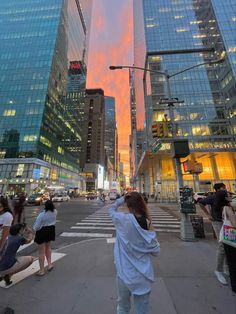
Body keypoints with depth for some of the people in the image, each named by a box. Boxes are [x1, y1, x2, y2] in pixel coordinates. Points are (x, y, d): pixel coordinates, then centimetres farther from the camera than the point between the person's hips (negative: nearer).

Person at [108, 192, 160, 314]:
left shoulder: (123, 219, -22)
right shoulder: (148, 223, -14)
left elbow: (111, 209, -2)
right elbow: (155, 251, -3)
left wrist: (123, 198, -3)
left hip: (125, 273, -1)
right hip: (143, 275, 2)